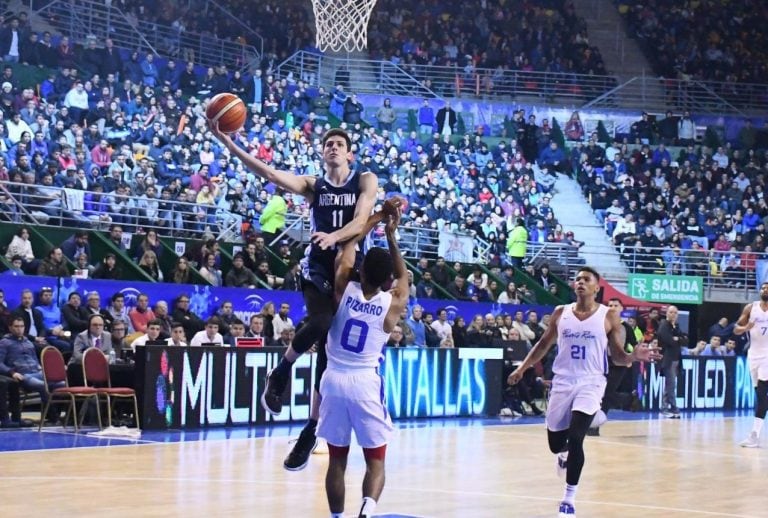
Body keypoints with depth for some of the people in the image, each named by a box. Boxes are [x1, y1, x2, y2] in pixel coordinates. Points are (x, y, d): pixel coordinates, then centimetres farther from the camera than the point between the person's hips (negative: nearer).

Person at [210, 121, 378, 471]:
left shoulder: (365, 182, 6)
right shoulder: (312, 186, 8)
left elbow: (361, 221, -9)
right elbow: (269, 174, -5)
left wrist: (334, 236, -31)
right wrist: (227, 142, -15)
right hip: (318, 268, 0)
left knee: (329, 353, 3)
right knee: (321, 324, -32)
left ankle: (310, 433, 12)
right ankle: (280, 372, -7)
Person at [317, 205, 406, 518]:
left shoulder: (345, 291, -3)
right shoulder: (393, 304, -3)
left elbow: (344, 259, 15)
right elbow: (403, 276, 18)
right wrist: (391, 236, 22)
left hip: (334, 379, 2)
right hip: (366, 382, -2)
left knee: (337, 459, 13)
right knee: (375, 461, 3)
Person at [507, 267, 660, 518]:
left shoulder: (609, 316, -2)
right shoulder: (561, 313, 5)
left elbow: (618, 355, 1)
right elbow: (544, 344, 17)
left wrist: (634, 356, -20)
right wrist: (522, 368, 9)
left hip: (590, 383, -3)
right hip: (562, 382, 3)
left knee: (575, 438, -19)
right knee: (556, 443, 9)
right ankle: (564, 454, 49)